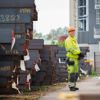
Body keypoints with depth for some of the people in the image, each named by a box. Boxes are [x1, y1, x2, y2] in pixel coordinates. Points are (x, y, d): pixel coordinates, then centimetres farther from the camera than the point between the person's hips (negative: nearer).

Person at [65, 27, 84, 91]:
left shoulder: (75, 40, 21)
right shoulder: (68, 40, -8)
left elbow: (77, 48, 19)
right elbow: (71, 49, -19)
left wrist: (80, 55, 0)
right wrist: (79, 53, -22)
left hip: (75, 58, 9)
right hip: (71, 58, -9)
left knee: (76, 73, 10)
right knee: (72, 73, -11)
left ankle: (74, 85, 16)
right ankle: (71, 86, -9)